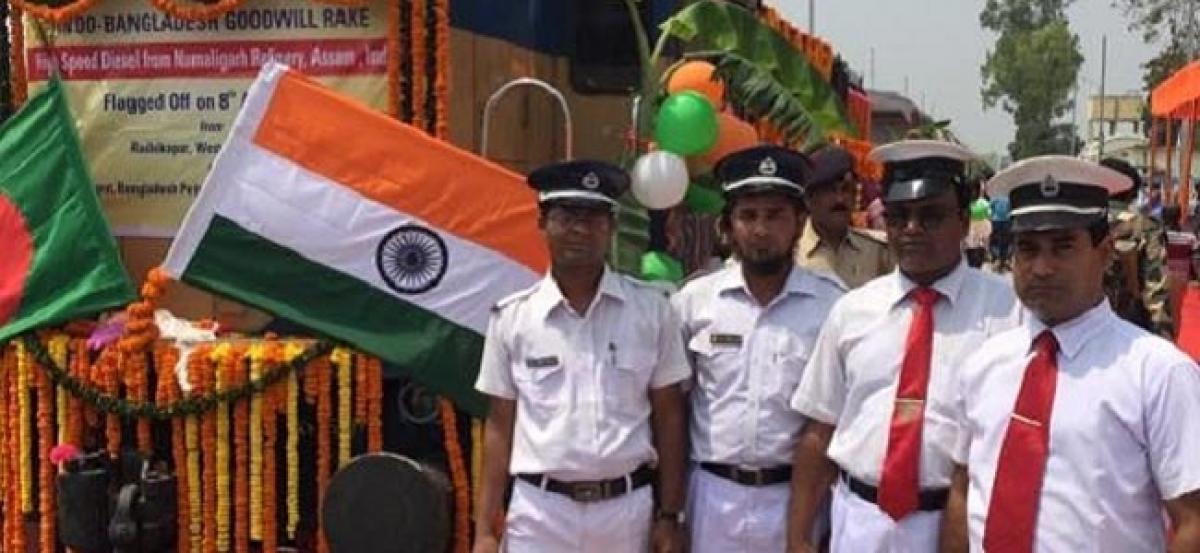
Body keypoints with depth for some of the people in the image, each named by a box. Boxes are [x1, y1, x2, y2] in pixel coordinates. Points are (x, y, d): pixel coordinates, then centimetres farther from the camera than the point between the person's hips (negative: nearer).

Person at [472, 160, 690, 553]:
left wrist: (670, 514, 1)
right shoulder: (512, 317, 0)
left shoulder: (651, 310, -1)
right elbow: (500, 425, 4)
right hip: (540, 511, 0)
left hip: (627, 508, 0)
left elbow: (669, 416, 4)